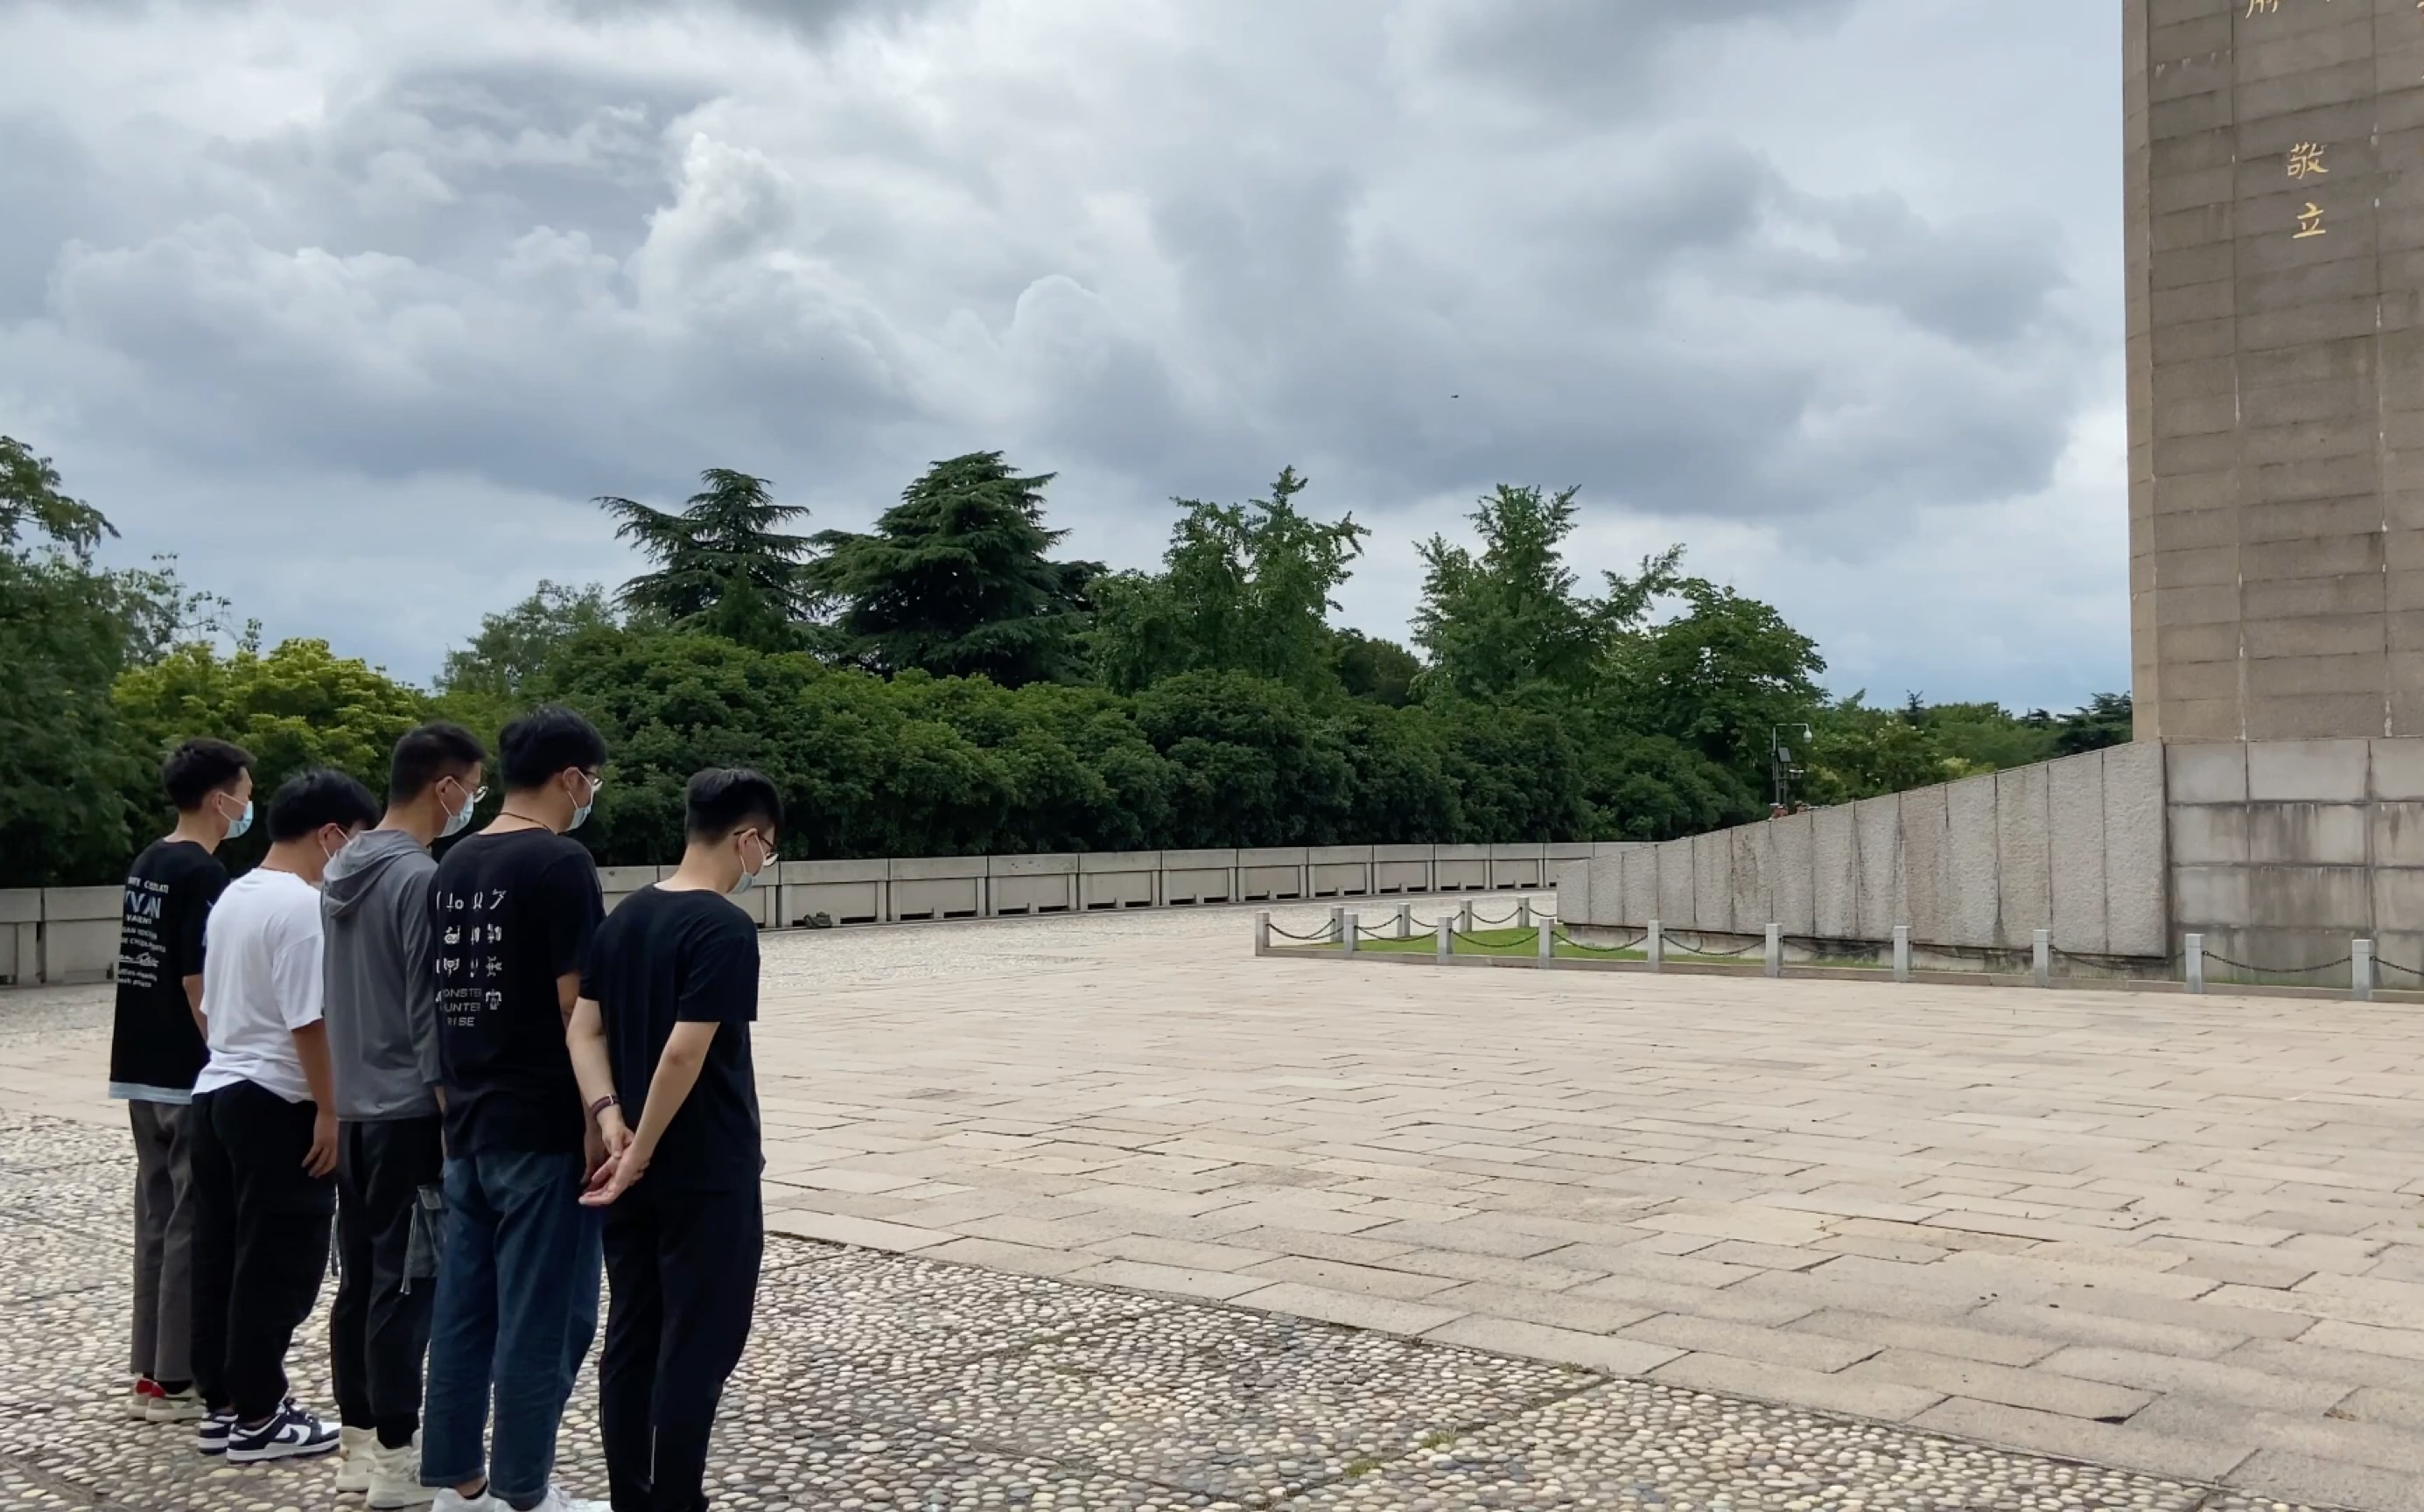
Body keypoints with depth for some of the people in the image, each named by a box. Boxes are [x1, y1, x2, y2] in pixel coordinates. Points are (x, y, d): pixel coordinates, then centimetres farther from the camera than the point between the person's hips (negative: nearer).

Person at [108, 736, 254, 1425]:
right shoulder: (203, 874, -16)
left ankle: (152, 1371, 19)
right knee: (193, 1225, -2)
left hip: (143, 1072, 9)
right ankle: (176, 1380, 4)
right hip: (189, 1077, -9)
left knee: (157, 1219, 13)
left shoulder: (146, 865, 11)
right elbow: (200, 986, -19)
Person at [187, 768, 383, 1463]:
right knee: (277, 1264, 0)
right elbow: (309, 1022, -20)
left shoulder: (233, 896, 12)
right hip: (276, 1102, -10)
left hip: (216, 1090, 10)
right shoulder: (302, 905, -17)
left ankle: (223, 1404, 22)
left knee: (220, 1256, 13)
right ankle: (258, 1417, 7)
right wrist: (329, 1108, -16)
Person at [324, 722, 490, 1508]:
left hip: (353, 1107, 9)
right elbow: (430, 1013, -18)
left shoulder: (343, 870, 10)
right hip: (408, 1111, -9)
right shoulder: (419, 877, -17)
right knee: (406, 1281, -2)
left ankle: (358, 1440, 22)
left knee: (359, 1275, 13)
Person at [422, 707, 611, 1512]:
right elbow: (576, 1005, -17)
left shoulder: (453, 866, 9)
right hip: (542, 1127, -8)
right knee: (542, 1318, 1)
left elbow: (445, 998, 15)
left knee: (463, 1306, 13)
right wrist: (599, 1116, -11)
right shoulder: (560, 862, -14)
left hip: (468, 1126, 8)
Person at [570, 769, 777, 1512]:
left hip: (637, 1175, 8)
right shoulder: (725, 929, -17)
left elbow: (585, 1030, 5)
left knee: (631, 1341, 13)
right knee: (696, 1348, 3)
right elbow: (685, 1053, -23)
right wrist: (641, 1152, -16)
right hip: (708, 1175, -8)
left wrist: (609, 1117, -5)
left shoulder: (624, 917, 8)